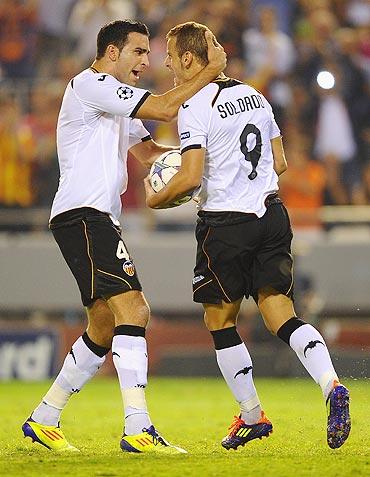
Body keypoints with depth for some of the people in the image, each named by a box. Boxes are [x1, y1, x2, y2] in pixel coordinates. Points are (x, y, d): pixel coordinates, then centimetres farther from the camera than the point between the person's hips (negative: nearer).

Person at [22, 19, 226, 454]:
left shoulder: (117, 100, 26)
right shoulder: (91, 84, -7)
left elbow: (148, 152, 26)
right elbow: (163, 108, -15)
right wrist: (212, 69, -8)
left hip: (96, 219, 11)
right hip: (83, 216, -11)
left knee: (105, 328, 14)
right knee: (132, 309, -21)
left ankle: (44, 419, 22)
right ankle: (138, 429, -28)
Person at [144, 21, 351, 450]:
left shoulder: (195, 106, -11)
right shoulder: (254, 95, 12)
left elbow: (190, 178, -18)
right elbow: (279, 163, 16)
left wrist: (155, 200, 0)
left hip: (225, 224, -6)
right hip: (270, 214, 6)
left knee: (220, 322, 11)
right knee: (282, 317, 2)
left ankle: (252, 415, 15)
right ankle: (332, 387, -22)